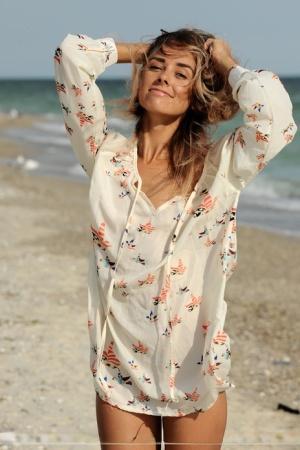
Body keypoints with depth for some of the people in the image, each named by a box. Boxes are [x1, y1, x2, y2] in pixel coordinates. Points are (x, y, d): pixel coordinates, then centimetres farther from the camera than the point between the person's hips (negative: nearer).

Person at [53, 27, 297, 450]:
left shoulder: (219, 166, -6)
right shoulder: (106, 157, -1)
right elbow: (72, 53, -8)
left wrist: (227, 66, -7)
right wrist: (141, 50, 5)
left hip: (194, 371, -1)